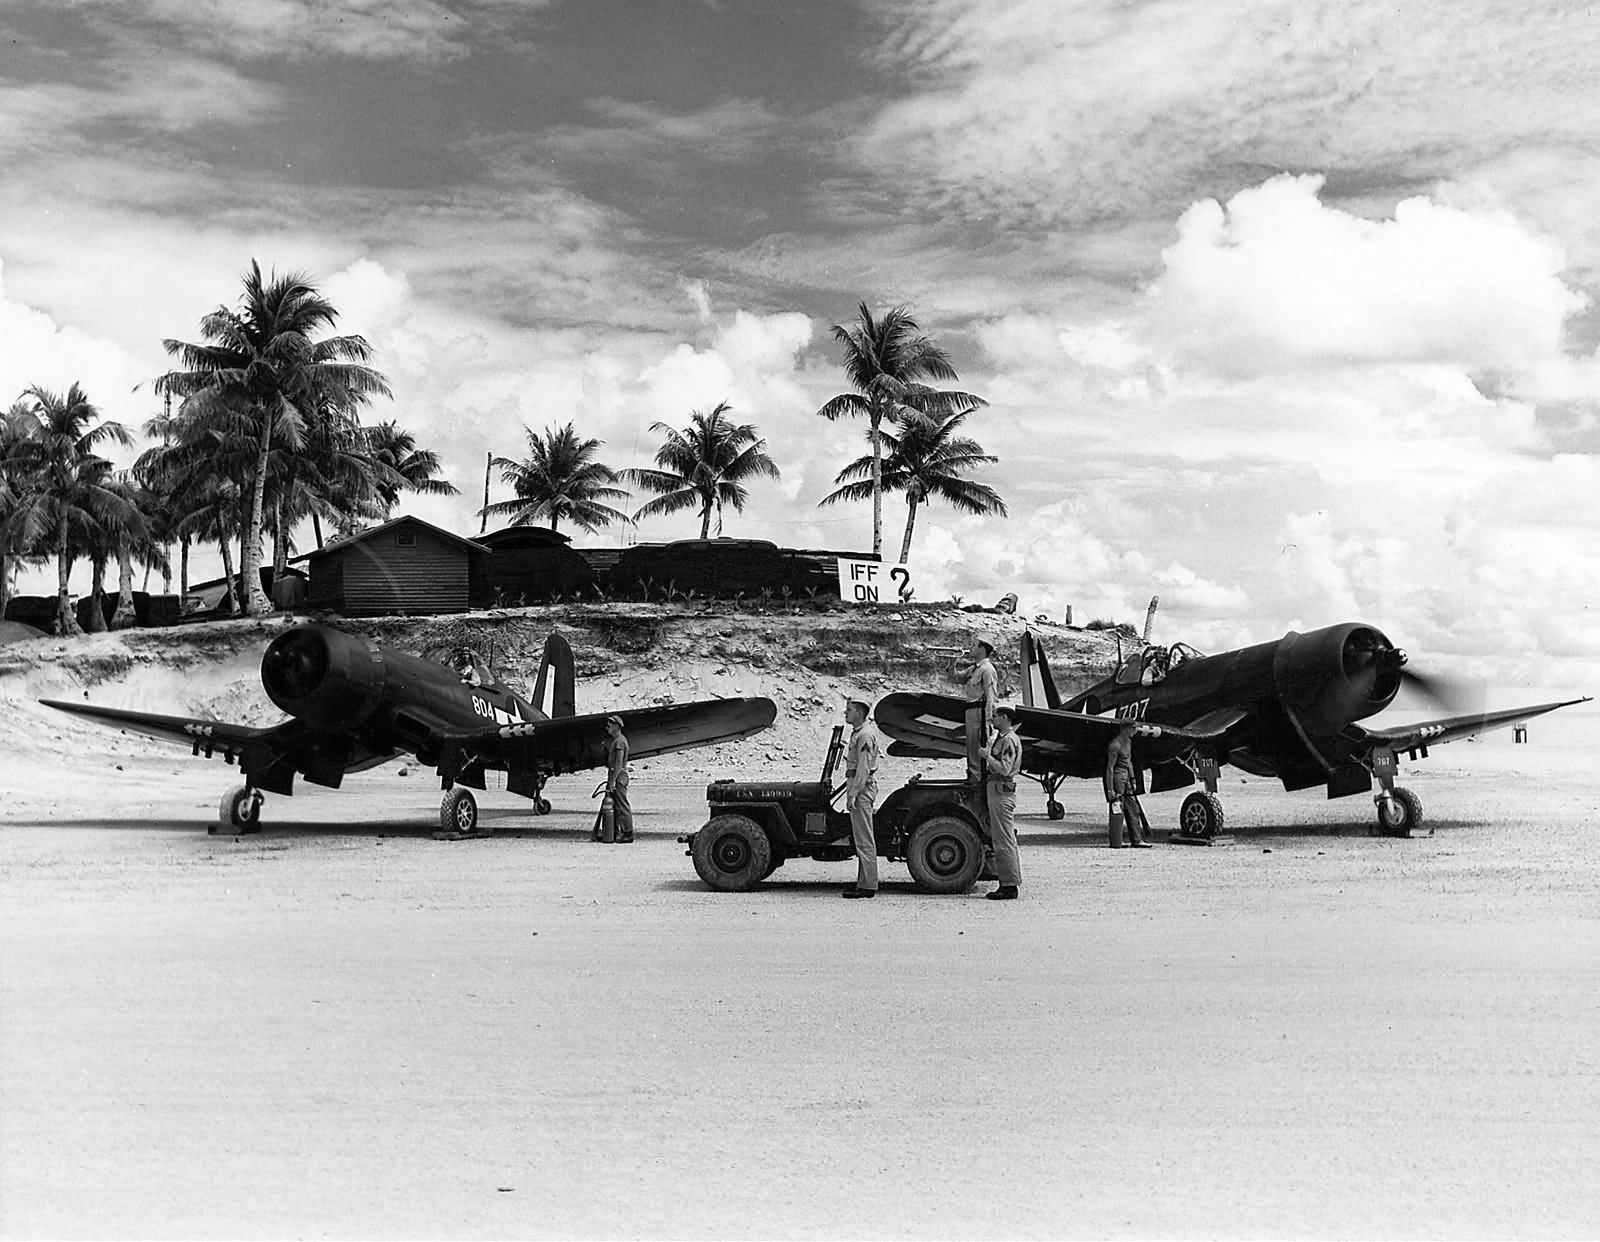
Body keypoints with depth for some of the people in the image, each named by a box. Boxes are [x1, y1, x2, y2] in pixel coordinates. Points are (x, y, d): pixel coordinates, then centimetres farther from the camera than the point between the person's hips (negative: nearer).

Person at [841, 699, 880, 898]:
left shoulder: (865, 734, -14)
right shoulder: (858, 732, 19)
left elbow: (863, 768, -20)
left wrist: (852, 794, -21)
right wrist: (851, 789, 20)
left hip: (862, 787, -11)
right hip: (859, 786, 11)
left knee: (864, 840, -9)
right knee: (861, 839, 11)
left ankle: (867, 886, -7)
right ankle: (864, 883, 15)